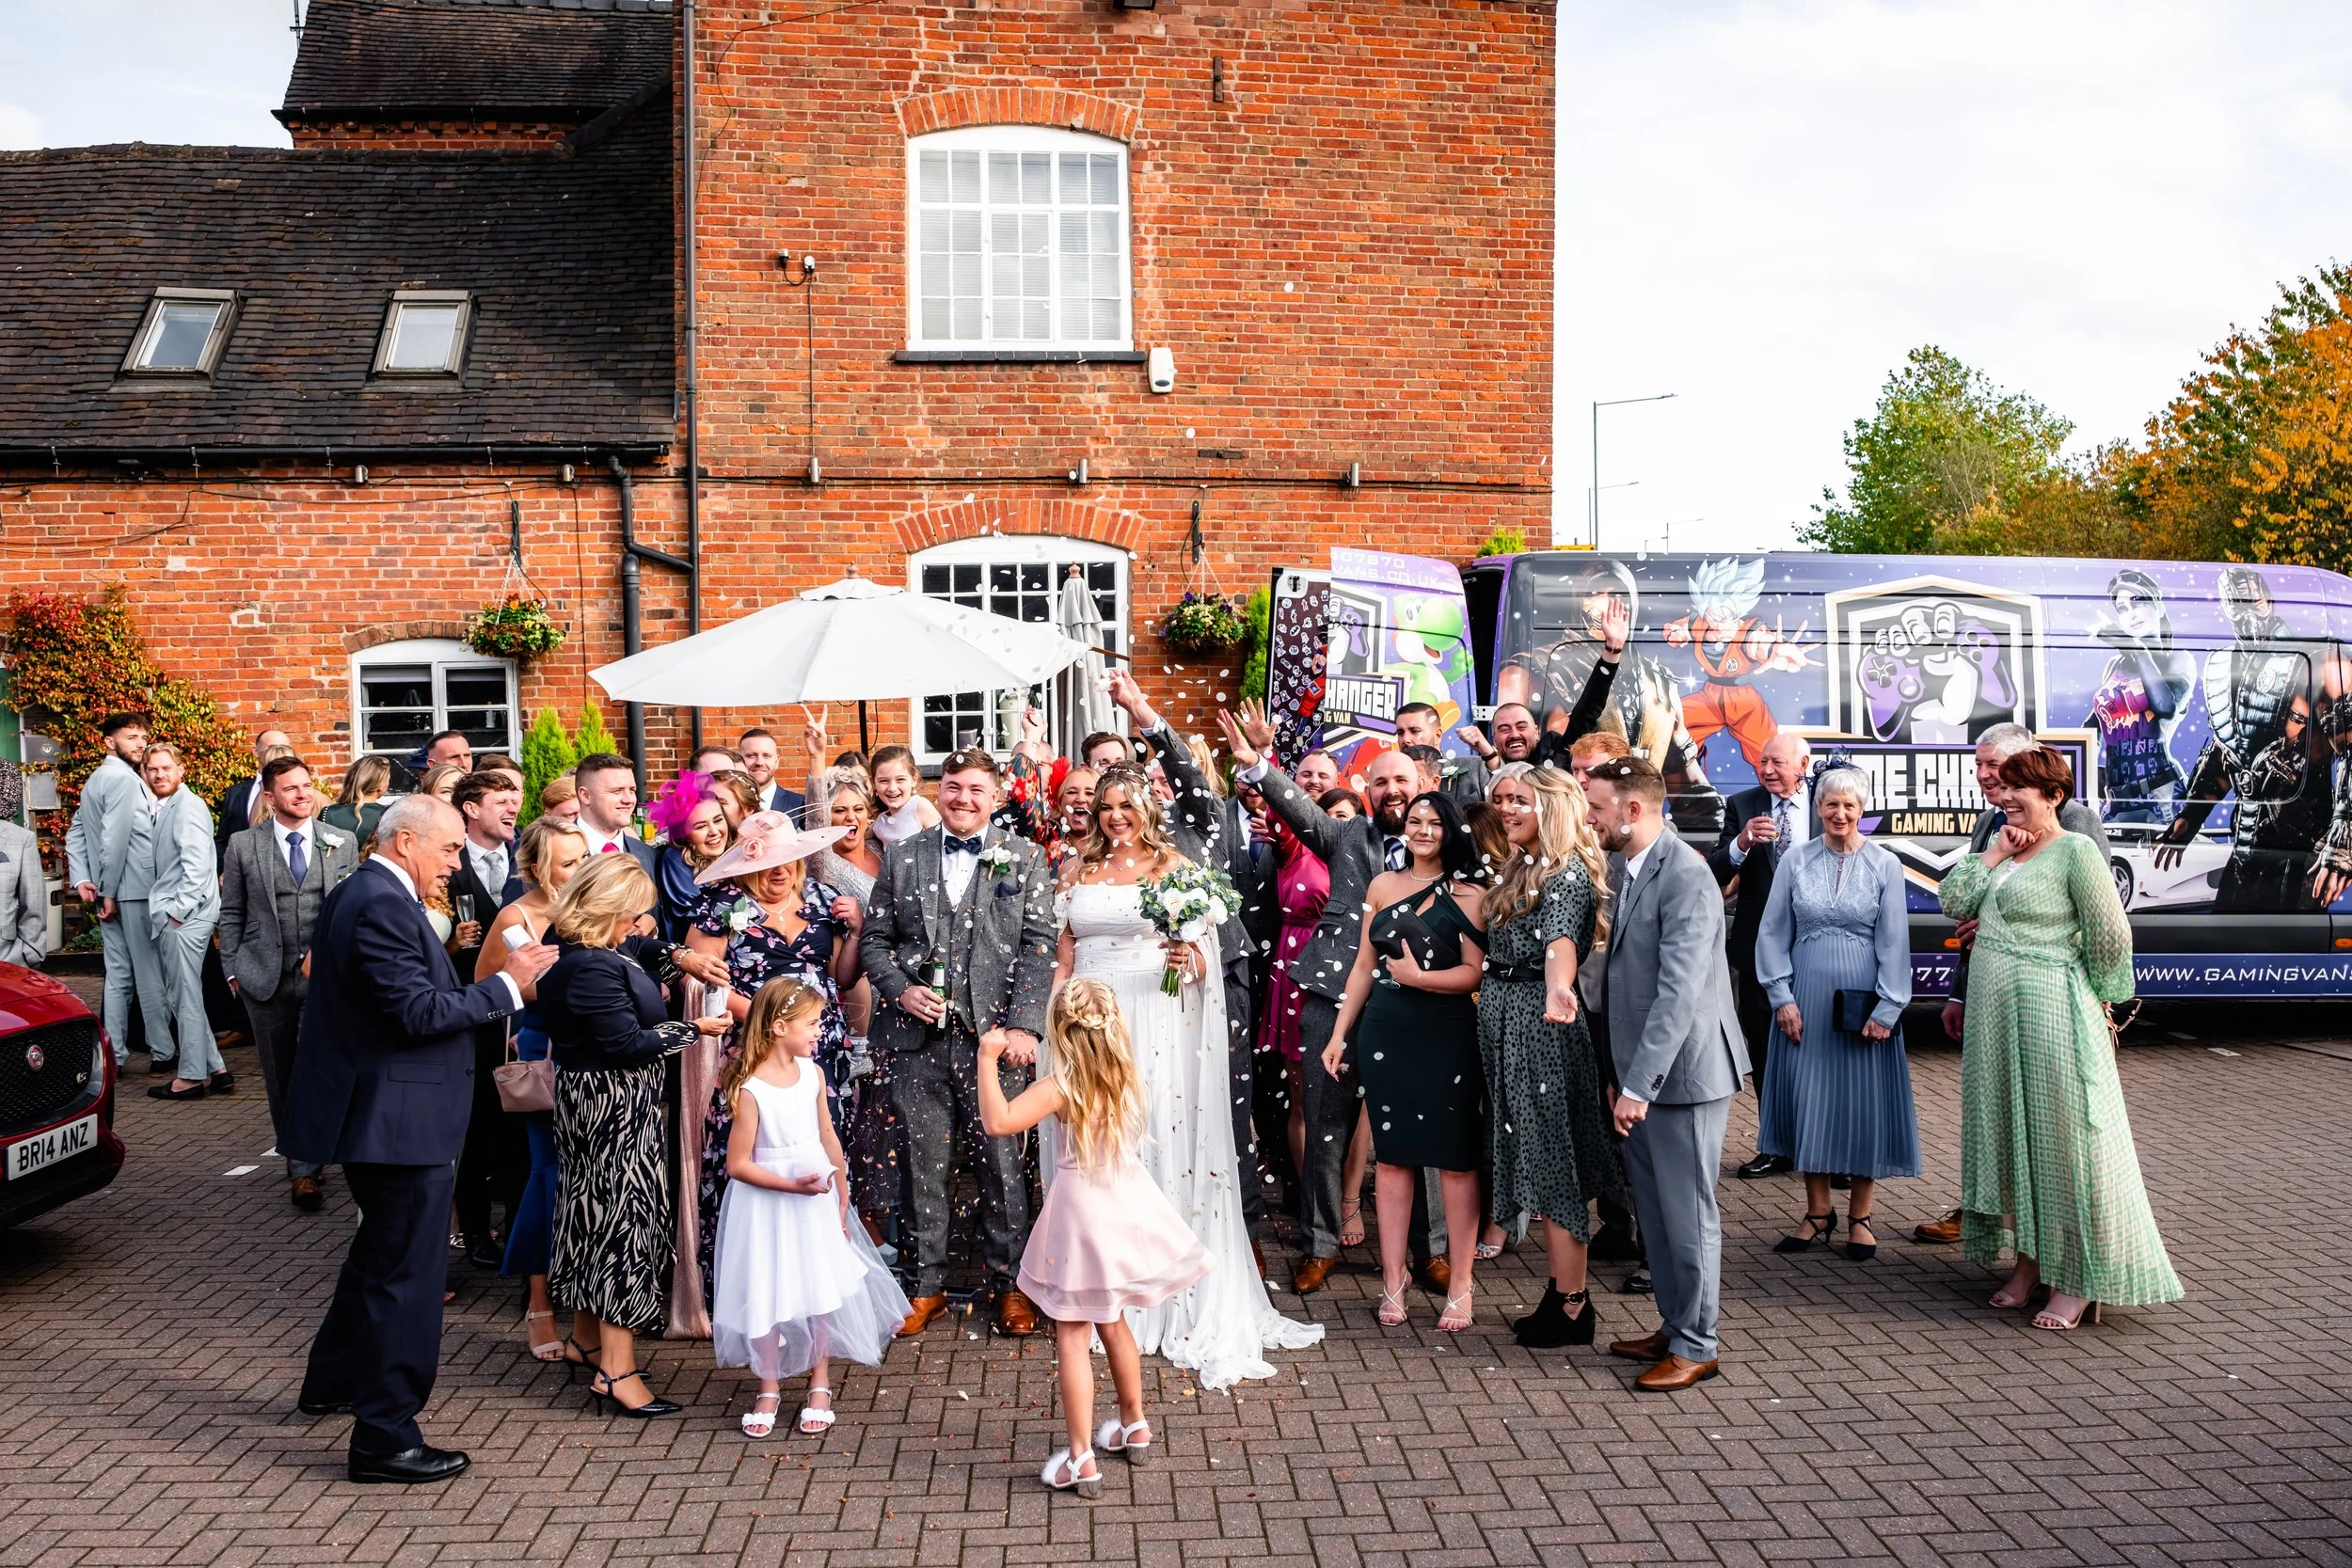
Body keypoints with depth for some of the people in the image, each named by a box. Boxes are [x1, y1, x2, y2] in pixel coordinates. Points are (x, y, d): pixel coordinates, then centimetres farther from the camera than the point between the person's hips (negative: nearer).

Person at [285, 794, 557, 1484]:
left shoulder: (353, 894, 11)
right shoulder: (386, 906, -22)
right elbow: (419, 1013, -26)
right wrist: (506, 983, -19)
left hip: (371, 1111, 11)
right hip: (398, 1121, -11)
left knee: (380, 1253, 28)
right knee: (406, 1275, -2)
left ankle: (331, 1383, 44)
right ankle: (385, 1438, 5)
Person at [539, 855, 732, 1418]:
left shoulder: (576, 947, 5)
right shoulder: (591, 969, -26)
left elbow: (638, 949, 22)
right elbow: (630, 1044, -23)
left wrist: (679, 956, 4)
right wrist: (694, 1030, -12)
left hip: (589, 1097, 11)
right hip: (614, 1108, -11)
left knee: (599, 1211, 19)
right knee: (625, 1215, -5)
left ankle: (593, 1337, 34)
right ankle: (616, 1371, -1)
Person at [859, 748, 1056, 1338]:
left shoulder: (1025, 858, 6)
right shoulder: (901, 857, 11)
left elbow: (1039, 948, 0)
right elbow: (874, 941, 12)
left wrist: (1024, 1025, -10)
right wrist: (902, 991, -6)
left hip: (993, 1036, -1)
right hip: (918, 1037, 2)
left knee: (1001, 1163, 3)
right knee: (924, 1165, 8)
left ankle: (1009, 1283, 18)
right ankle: (928, 1284, 22)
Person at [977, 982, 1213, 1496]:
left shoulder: (1060, 1087, -22)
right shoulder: (1127, 1077, -4)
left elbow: (997, 1123, -31)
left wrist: (988, 1059, -22)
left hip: (1080, 1212, -6)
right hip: (1125, 1206, 6)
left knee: (1072, 1336, 3)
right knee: (1112, 1321, 24)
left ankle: (1081, 1460, 6)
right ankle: (1134, 1427, 38)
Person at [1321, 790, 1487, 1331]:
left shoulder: (1466, 895, -2)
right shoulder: (1383, 886, 9)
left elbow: (1475, 972, -8)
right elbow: (1364, 966, 12)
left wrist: (1418, 977, -18)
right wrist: (1339, 1034, 10)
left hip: (1448, 1036, -3)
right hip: (1385, 1033, 3)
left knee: (1456, 1159, 1)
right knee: (1392, 1155, 8)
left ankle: (1459, 1287, 10)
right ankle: (1393, 1279, 16)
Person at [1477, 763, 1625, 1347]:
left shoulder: (1569, 872, -14)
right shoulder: (1517, 870, 15)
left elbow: (1559, 940, -34)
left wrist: (1558, 991, -51)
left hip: (1543, 1027, -9)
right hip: (1506, 1027, 9)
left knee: (1553, 1165, -3)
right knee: (1537, 1161, 14)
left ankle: (1573, 1309, 6)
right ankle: (1558, 1294, 23)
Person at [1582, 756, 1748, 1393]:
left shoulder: (1686, 876, -20)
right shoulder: (1622, 868, 8)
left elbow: (1679, 991, -25)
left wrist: (1639, 1085, -26)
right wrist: (1619, 1073, 14)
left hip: (1682, 1072, -9)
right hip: (1638, 1073, 9)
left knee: (1688, 1214, 3)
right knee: (1653, 1211, 17)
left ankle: (1696, 1347, 17)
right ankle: (1673, 1328, 31)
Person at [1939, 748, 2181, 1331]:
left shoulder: (2074, 851, -11)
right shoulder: (2006, 851, 13)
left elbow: (2111, 937, -11)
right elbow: (1954, 904, 6)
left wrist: (2089, 998, 0)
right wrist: (1994, 853, 0)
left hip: (2049, 1016, -8)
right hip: (1994, 1018, 8)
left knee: (2062, 1140, -2)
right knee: (2010, 1137, 11)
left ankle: (2076, 1283, 6)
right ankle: (2028, 1262, 22)